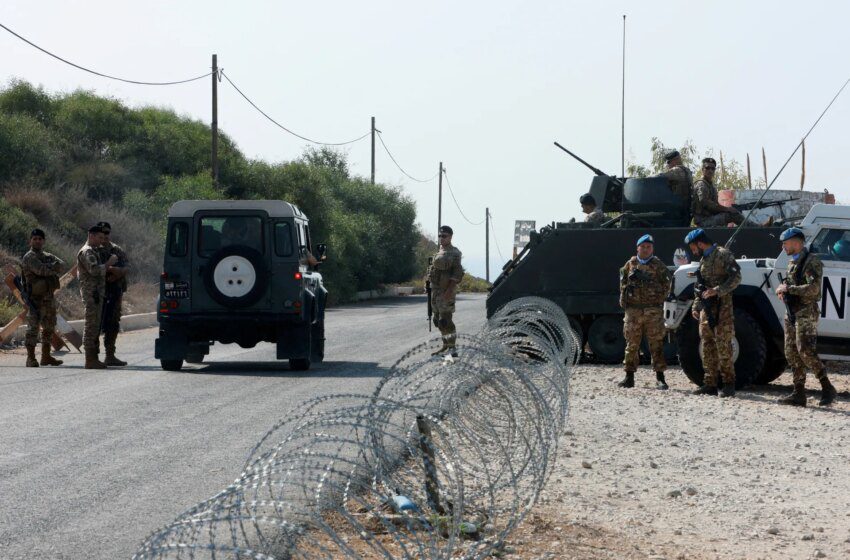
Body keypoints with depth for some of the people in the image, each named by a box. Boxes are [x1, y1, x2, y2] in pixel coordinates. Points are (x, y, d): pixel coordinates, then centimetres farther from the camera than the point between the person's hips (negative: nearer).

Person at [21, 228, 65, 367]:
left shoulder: (48, 256, 16)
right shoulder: (29, 257, -7)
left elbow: (61, 264, -2)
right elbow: (41, 270, -23)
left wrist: (49, 267, -17)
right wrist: (54, 268, -8)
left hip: (48, 297, 8)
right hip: (35, 297, -8)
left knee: (49, 327, 12)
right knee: (33, 327, -9)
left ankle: (46, 356, 19)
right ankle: (31, 358, -9)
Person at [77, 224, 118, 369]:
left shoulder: (93, 251, 22)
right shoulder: (86, 252, -11)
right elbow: (94, 270, -24)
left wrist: (107, 268, 9)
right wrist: (109, 263, -14)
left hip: (97, 293, 11)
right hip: (92, 293, -11)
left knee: (95, 327, 11)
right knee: (91, 326, -10)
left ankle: (93, 358, 15)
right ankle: (90, 360, -11)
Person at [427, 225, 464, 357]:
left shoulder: (454, 253, -10)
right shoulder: (439, 253, 17)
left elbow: (457, 274, -17)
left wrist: (449, 290, -24)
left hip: (446, 291, -9)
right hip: (436, 290, 9)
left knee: (445, 320, -13)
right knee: (438, 320, 12)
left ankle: (453, 348, -11)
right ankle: (446, 345, 21)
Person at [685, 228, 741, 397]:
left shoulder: (723, 255, -6)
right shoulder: (703, 259, 20)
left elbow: (735, 278, -16)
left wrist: (717, 290, -24)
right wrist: (696, 306, 16)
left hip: (721, 307, -8)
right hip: (706, 308, 8)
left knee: (723, 345, -9)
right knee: (707, 346, 7)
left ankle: (729, 384, -4)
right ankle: (710, 384, 10)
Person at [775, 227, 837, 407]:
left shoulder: (812, 261, -11)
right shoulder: (792, 262, 17)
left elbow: (813, 288, -22)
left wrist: (789, 289, -16)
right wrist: (783, 290, 7)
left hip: (806, 313, -9)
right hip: (791, 312, 9)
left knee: (806, 351, -17)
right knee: (792, 353, 6)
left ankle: (827, 388, -10)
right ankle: (799, 394, 9)